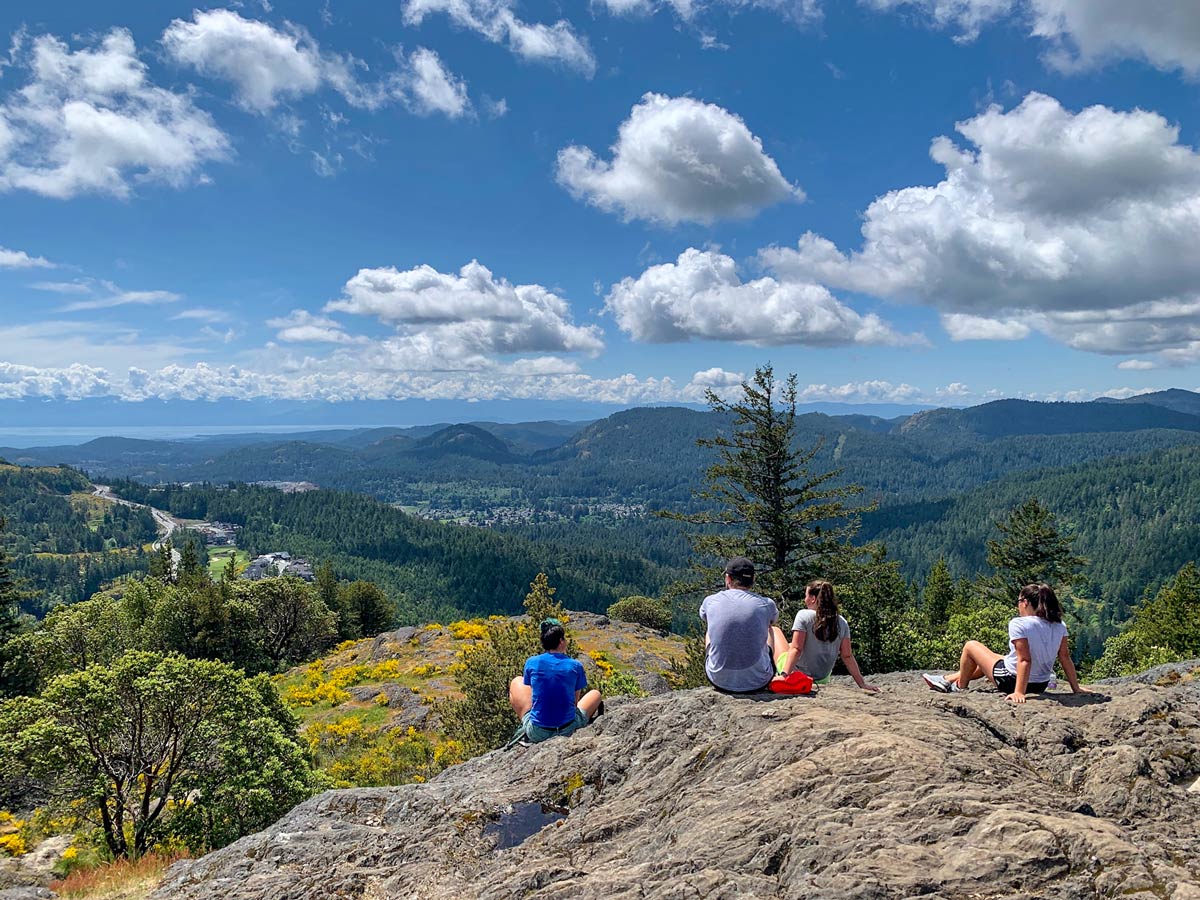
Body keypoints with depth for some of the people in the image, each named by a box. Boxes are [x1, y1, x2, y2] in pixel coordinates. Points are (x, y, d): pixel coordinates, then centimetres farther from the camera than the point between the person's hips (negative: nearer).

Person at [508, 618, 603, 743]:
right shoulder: (576, 666, -5)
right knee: (596, 694, 27)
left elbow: (532, 690, 10)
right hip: (569, 731, 0)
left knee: (516, 682, 25)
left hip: (536, 733, 1)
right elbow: (575, 701, 3)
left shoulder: (531, 662, -3)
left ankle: (524, 728, 30)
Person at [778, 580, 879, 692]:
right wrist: (862, 684, 3)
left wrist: (784, 675, -29)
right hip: (822, 680, 5)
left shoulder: (803, 615, -14)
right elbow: (847, 656, -3)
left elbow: (796, 649, -23)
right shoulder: (841, 623, -1)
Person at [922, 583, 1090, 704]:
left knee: (970, 646, 13)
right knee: (989, 659, 32)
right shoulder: (1059, 626, -3)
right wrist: (1076, 688, 6)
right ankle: (947, 681, 41)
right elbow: (1065, 657, -1)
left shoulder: (1019, 624, -23)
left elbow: (1025, 660, -29)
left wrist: (1019, 693, -29)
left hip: (1010, 681, -7)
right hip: (1041, 685, 7)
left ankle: (960, 687, 30)